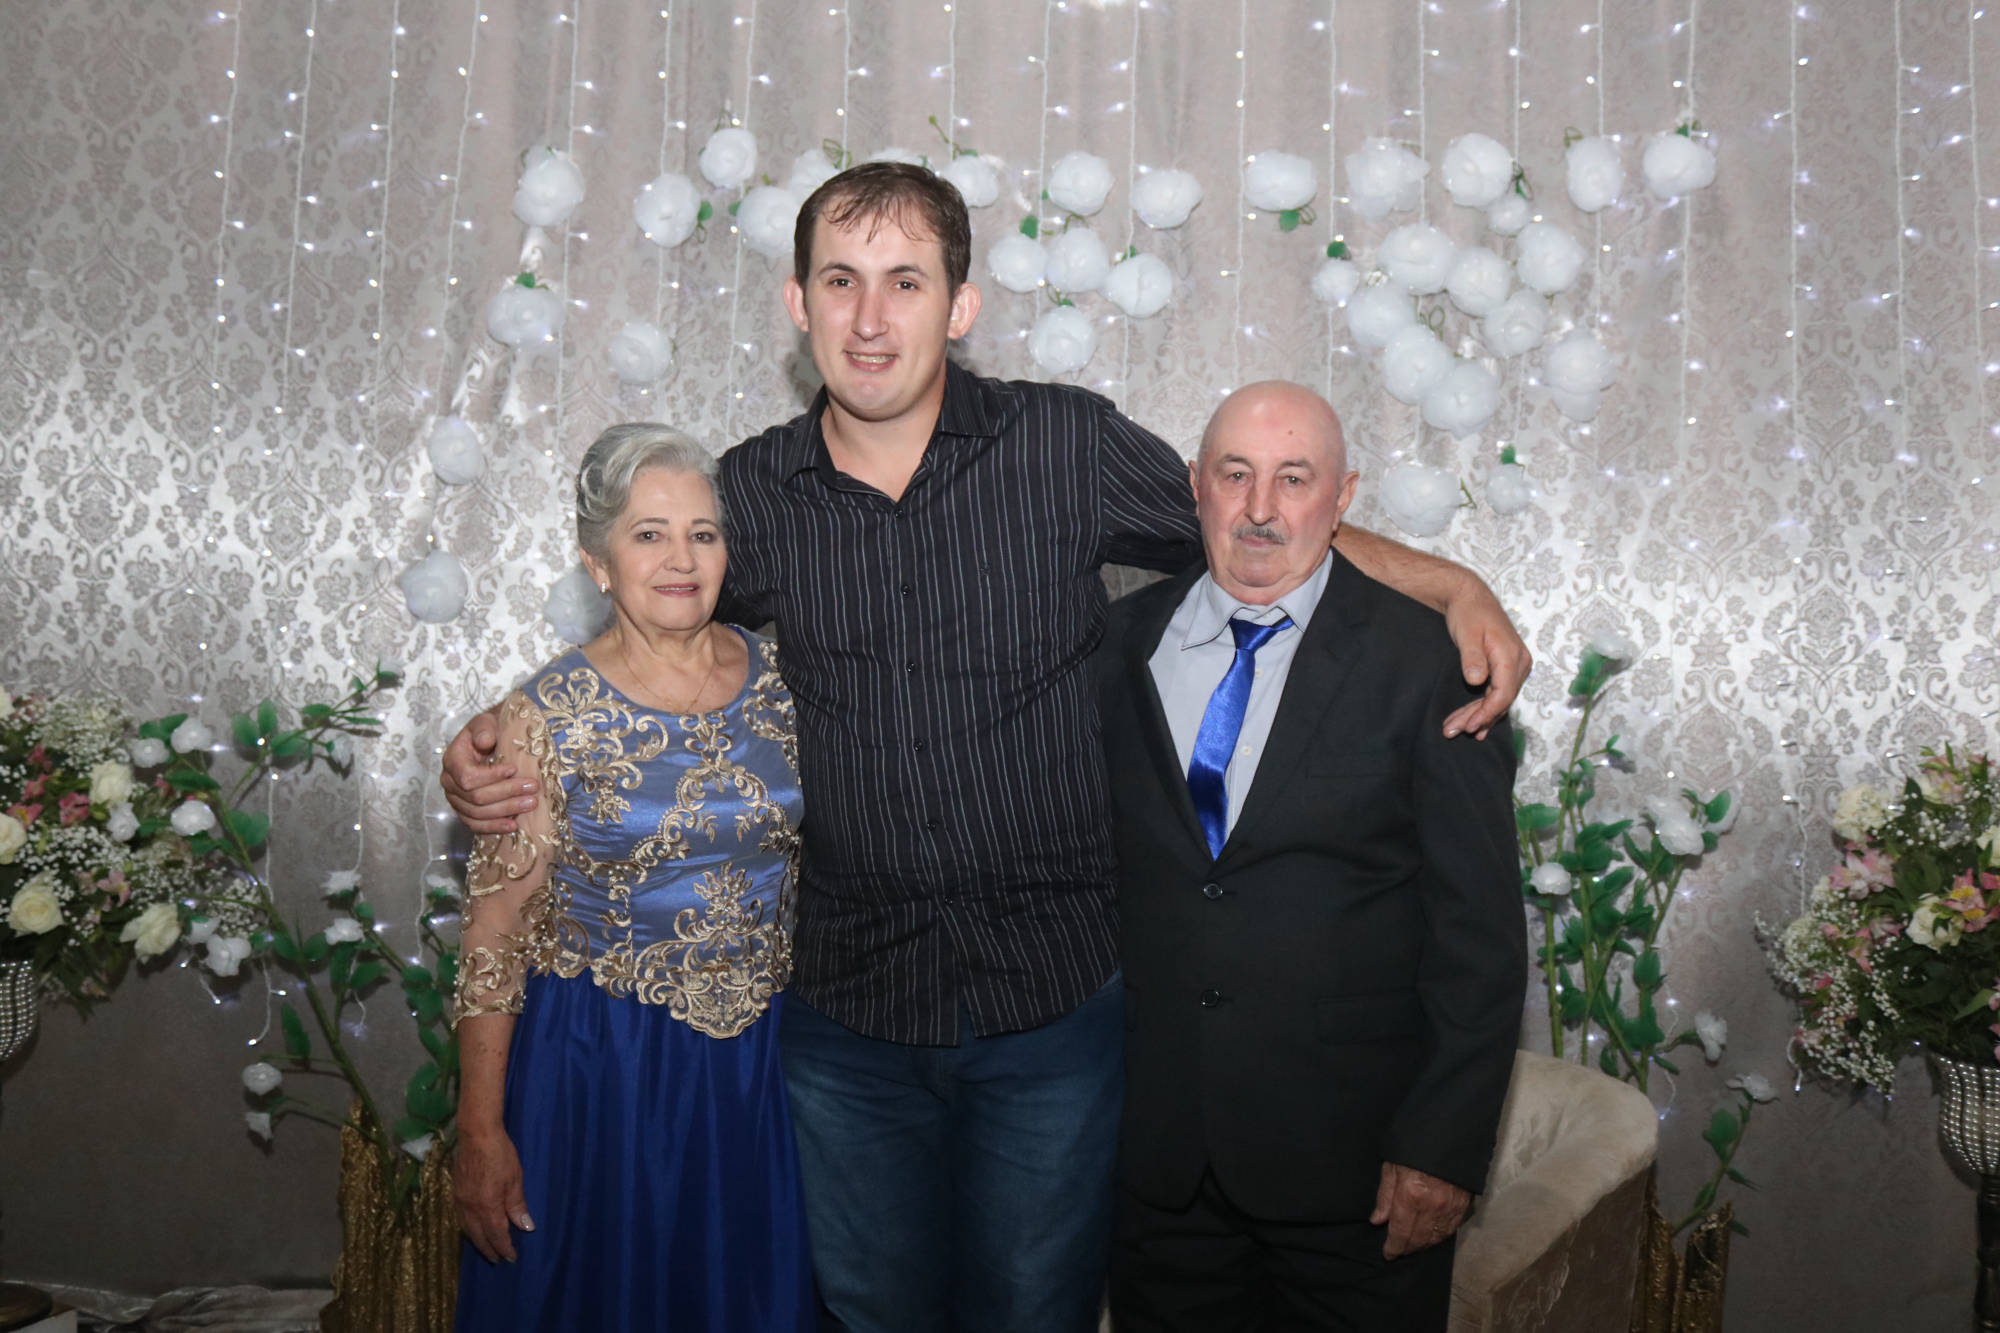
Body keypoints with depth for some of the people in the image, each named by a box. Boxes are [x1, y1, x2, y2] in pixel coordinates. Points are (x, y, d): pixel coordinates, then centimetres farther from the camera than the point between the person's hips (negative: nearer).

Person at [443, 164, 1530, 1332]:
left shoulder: (1068, 446, -8)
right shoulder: (751, 495, -3)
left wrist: (1458, 587, -8)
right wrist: (492, 754, -4)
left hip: (1057, 1006, -1)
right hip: (847, 1013, 2)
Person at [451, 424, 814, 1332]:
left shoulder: (778, 679, -2)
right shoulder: (551, 714, -11)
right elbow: (494, 934, -9)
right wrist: (481, 1135, -8)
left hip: (764, 1054, 3)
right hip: (600, 1061, -3)